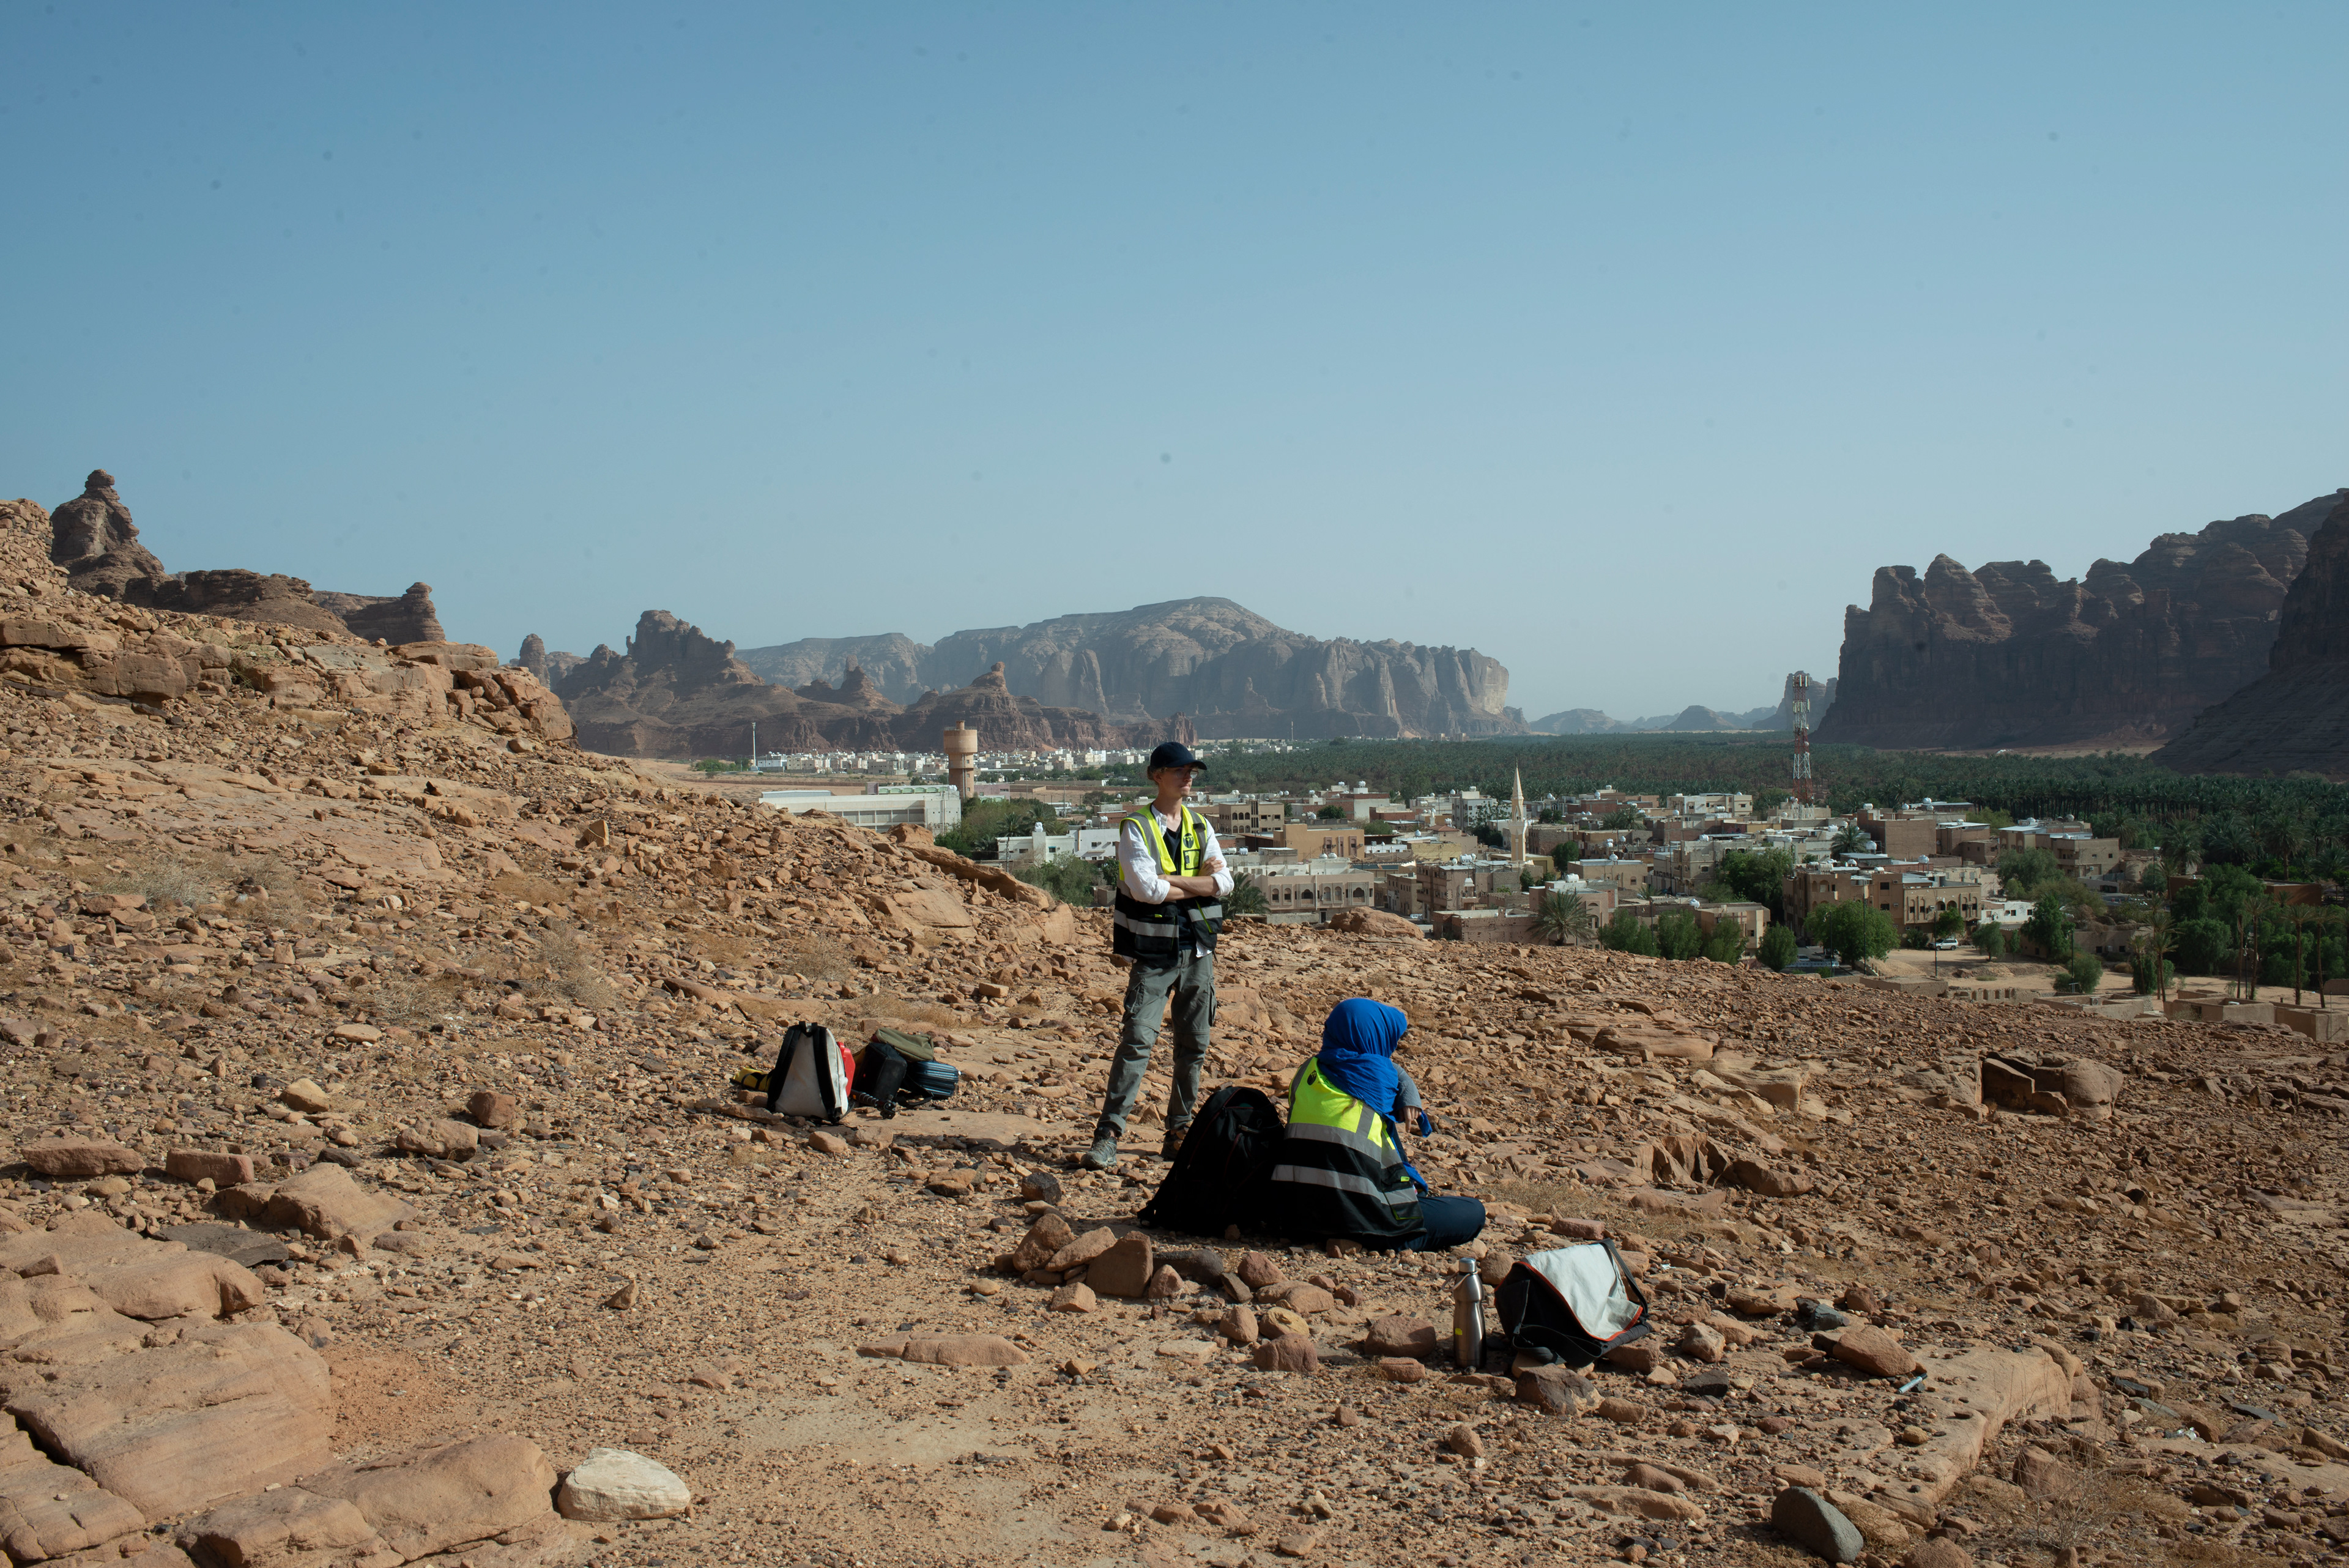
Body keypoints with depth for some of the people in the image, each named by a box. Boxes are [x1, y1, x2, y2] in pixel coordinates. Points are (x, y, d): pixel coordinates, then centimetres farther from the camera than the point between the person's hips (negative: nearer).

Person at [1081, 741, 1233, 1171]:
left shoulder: (1201, 827, 11)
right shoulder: (1136, 828, -3)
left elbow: (1224, 882, -3)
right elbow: (1144, 888, -17)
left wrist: (1168, 881, -13)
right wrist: (1198, 882, -7)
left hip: (1198, 951, 5)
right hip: (1155, 954, -5)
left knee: (1193, 1046, 7)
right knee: (1137, 1040, -12)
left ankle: (1179, 1132, 17)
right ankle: (1108, 1135, -9)